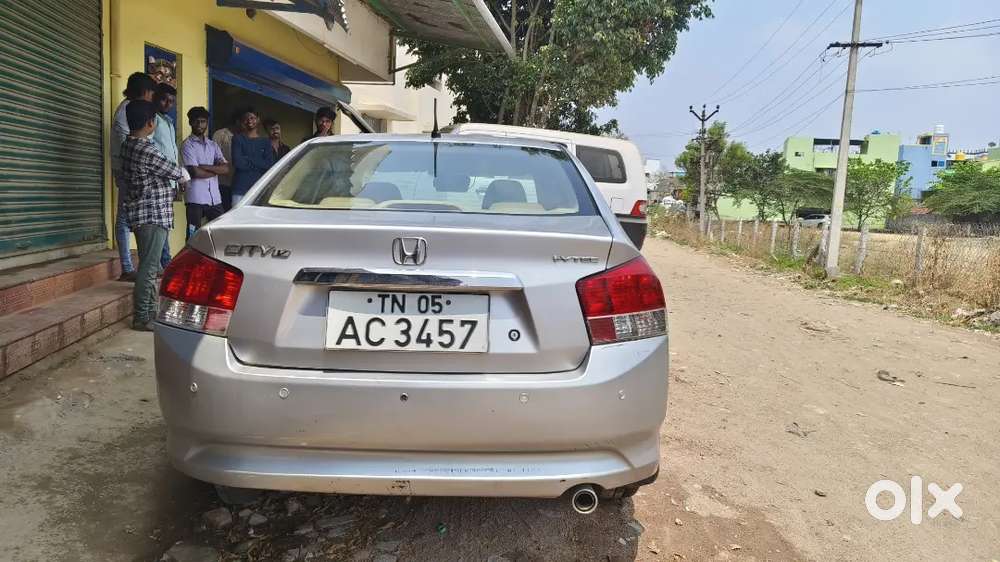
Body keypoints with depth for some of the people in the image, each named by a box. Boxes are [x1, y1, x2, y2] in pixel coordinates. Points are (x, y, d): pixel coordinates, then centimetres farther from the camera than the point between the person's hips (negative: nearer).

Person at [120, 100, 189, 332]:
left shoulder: (128, 145, 12)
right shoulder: (146, 150, -18)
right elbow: (177, 173, -9)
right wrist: (185, 174, 12)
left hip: (143, 215, 10)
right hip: (153, 216, -10)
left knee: (148, 266, 15)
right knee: (149, 267, -6)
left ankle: (150, 311, 23)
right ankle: (142, 318, -2)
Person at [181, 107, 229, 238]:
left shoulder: (213, 145, 16)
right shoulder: (187, 145, -1)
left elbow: (226, 168, 3)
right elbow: (195, 172, -13)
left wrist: (205, 167, -9)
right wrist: (216, 170, 1)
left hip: (215, 198, 5)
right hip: (196, 199, -5)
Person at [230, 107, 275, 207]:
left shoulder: (265, 141, 12)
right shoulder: (238, 139, 6)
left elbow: (270, 164, 0)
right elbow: (237, 162, -7)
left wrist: (249, 160, -5)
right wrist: (259, 165, -4)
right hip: (240, 188, -2)